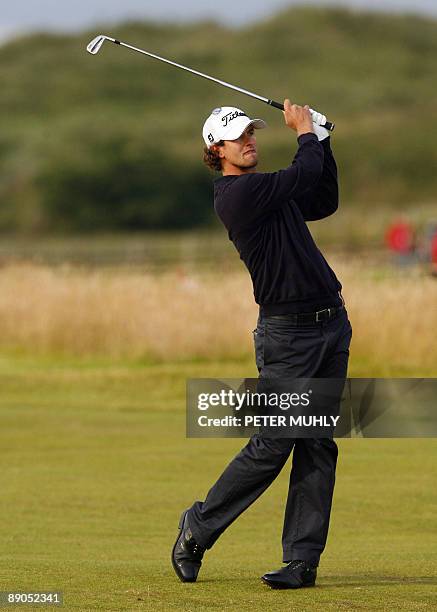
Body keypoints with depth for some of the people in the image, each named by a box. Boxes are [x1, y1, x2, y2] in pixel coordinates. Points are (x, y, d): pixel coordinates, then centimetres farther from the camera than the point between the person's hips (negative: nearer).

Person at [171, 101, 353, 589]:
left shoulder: (270, 191, 16)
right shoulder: (237, 194, -12)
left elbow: (324, 201, 27)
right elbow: (304, 174, -15)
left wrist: (320, 136, 20)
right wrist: (306, 132, 3)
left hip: (331, 324, 8)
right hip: (288, 333, -8)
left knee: (318, 446, 3)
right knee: (271, 446, -8)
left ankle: (303, 559, 4)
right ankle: (198, 529, 9)